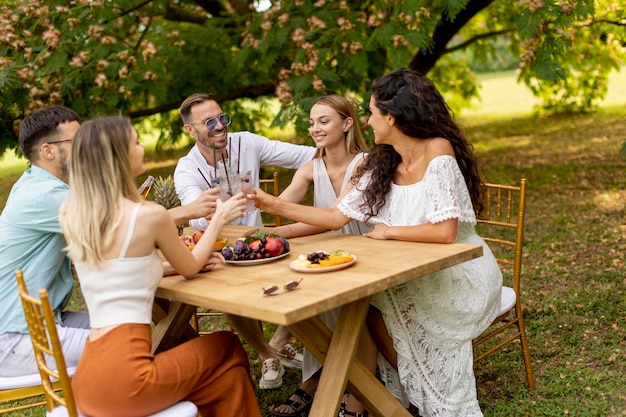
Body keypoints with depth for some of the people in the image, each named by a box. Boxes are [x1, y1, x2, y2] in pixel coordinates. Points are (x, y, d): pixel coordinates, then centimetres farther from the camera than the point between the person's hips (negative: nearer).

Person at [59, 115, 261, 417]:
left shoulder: (70, 216, 6)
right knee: (228, 351, 18)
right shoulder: (149, 215, -13)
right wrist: (218, 220, 19)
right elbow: (189, 269, 5)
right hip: (125, 374, -7)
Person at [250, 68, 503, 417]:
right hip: (418, 272, 6)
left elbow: (444, 232, -27)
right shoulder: (380, 166, 1)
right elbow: (337, 217, 1)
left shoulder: (438, 152, -21)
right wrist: (275, 205, -1)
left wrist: (389, 232, -14)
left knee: (372, 306, -15)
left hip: (459, 273, -6)